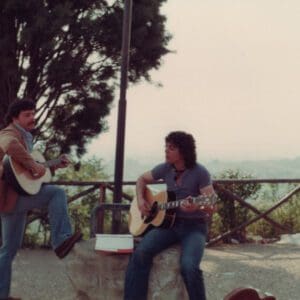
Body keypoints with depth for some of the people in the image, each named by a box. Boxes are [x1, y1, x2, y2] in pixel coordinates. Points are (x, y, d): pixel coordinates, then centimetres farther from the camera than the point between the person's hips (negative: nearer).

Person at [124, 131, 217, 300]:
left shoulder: (200, 173, -12)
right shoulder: (165, 168, 2)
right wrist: (141, 200, 1)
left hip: (194, 226, -4)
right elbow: (142, 180, 20)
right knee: (141, 253, -22)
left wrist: (196, 207, -37)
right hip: (168, 223, 4)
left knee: (189, 266, -31)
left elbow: (213, 207, -16)